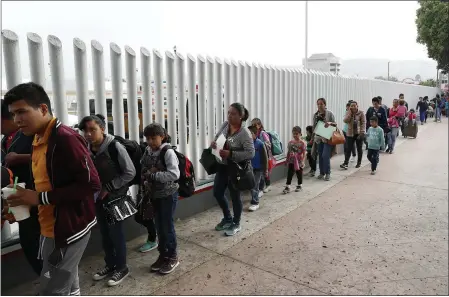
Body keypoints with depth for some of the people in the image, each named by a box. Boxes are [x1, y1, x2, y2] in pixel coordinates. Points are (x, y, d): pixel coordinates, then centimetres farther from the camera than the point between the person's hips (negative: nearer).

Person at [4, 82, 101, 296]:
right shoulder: (38, 140, 11)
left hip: (69, 228, -9)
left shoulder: (66, 139, -19)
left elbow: (91, 184, -24)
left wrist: (40, 198, -22)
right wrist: (27, 199, 2)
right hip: (50, 228, 9)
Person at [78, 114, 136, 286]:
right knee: (104, 234, 17)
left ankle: (121, 268, 23)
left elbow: (130, 173, -16)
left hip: (115, 198, -6)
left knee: (116, 233, 4)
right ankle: (110, 264, 35)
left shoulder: (115, 147, -19)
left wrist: (108, 188, -17)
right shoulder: (87, 150, -3)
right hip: (98, 198, 6)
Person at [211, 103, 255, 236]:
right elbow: (217, 136, 14)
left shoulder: (244, 133, -22)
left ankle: (236, 224, 29)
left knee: (235, 196, 8)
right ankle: (227, 219, 37)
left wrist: (230, 154, -30)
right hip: (222, 165, 7)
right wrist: (214, 142, -10)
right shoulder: (225, 125, -2)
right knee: (217, 192, 15)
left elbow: (251, 153, -24)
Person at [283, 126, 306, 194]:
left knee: (299, 174, 12)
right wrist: (287, 160, 11)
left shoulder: (302, 143, -10)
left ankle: (299, 185, 28)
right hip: (291, 161, 3)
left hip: (299, 162, -3)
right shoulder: (290, 142, 2)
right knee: (289, 174, 0)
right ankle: (287, 187, 3)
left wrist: (302, 161, -21)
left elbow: (304, 153, -13)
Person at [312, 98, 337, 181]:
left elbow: (335, 124, 0)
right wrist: (313, 137, 14)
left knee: (325, 156, -12)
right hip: (319, 138, 5)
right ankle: (321, 173, 20)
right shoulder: (315, 115, 8)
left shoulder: (329, 113, -5)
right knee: (320, 156, 7)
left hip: (328, 138, -4)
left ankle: (327, 173, 3)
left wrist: (330, 123, -21)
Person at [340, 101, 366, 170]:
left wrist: (362, 132, -15)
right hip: (350, 134, 2)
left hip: (359, 133, -1)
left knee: (359, 148, 10)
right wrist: (350, 113, -17)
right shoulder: (348, 113, 3)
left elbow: (363, 123, -7)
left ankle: (359, 162, 23)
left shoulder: (361, 113, -4)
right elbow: (345, 121, -11)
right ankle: (345, 163, -7)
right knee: (348, 149, -4)